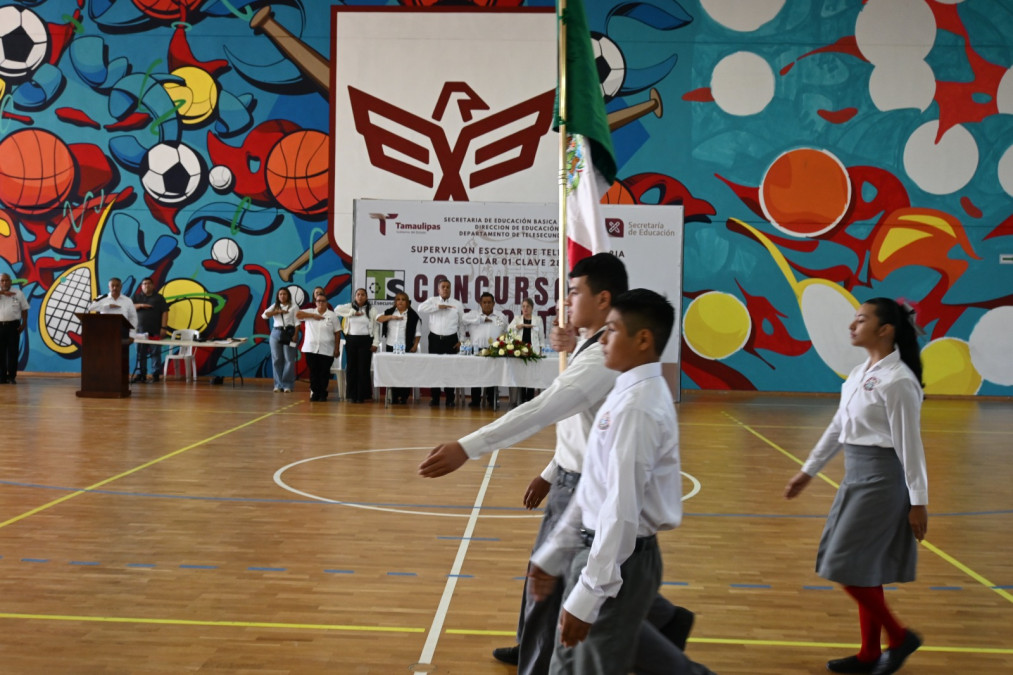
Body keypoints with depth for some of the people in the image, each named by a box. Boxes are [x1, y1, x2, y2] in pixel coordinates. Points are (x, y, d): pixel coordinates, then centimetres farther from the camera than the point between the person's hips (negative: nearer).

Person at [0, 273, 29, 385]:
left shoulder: (18, 293, 7)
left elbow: (24, 309, 8)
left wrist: (24, 323, -1)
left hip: (13, 325, -1)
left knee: (13, 352, -1)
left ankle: (12, 377, 4)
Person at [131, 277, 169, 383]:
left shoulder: (159, 297, 8)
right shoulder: (137, 297, 17)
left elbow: (164, 312, 1)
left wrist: (164, 327, -9)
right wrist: (140, 305, -10)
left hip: (155, 331, -3)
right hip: (141, 330, 3)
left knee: (155, 353, -4)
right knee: (140, 353, 2)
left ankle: (156, 374, 0)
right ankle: (141, 374, 7)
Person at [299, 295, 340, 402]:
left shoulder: (332, 316, 4)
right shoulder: (310, 312, 9)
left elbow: (337, 333, 3)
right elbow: (298, 314, -5)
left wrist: (336, 349, -2)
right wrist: (313, 315, -8)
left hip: (326, 350, -1)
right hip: (311, 349, 1)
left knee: (324, 373, 1)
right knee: (313, 372, 3)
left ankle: (323, 394, 10)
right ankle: (315, 393, 12)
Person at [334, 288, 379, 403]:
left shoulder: (372, 309, 4)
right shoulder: (350, 307, 8)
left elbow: (375, 327, 3)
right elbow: (337, 309, -9)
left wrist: (375, 343, -5)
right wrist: (353, 313, -10)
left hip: (365, 340, -2)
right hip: (351, 340, 2)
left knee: (364, 368, -2)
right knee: (351, 367, 2)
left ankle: (362, 395, 3)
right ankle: (353, 395, 9)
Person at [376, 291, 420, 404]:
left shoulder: (413, 315, 3)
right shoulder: (390, 312, 11)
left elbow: (417, 333, 3)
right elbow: (378, 319, -3)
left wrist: (415, 345, -8)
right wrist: (391, 317, -14)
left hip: (406, 348, -3)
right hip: (391, 347, 3)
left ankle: (404, 396, 0)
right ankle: (394, 396, 8)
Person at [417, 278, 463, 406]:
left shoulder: (457, 304, 8)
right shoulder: (432, 301, 5)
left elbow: (462, 323, 10)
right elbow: (421, 308, -14)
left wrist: (460, 340, 4)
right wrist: (439, 307, -15)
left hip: (451, 340, 0)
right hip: (435, 338, 0)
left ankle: (450, 399, 7)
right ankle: (434, 398, 7)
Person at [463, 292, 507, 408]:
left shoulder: (501, 317, 18)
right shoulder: (474, 315, 12)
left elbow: (505, 334, 21)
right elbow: (465, 318, -8)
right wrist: (483, 319, -4)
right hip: (477, 350, -1)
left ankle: (491, 401, 7)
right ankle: (475, 402, 5)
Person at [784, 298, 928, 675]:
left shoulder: (897, 380, -17)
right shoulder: (862, 373, 10)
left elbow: (909, 443, -16)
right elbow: (839, 426, 17)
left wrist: (918, 500, -14)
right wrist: (809, 470, 21)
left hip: (881, 478, -9)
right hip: (857, 476, 9)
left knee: (849, 567, -6)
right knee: (864, 568, 13)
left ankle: (899, 637, 11)